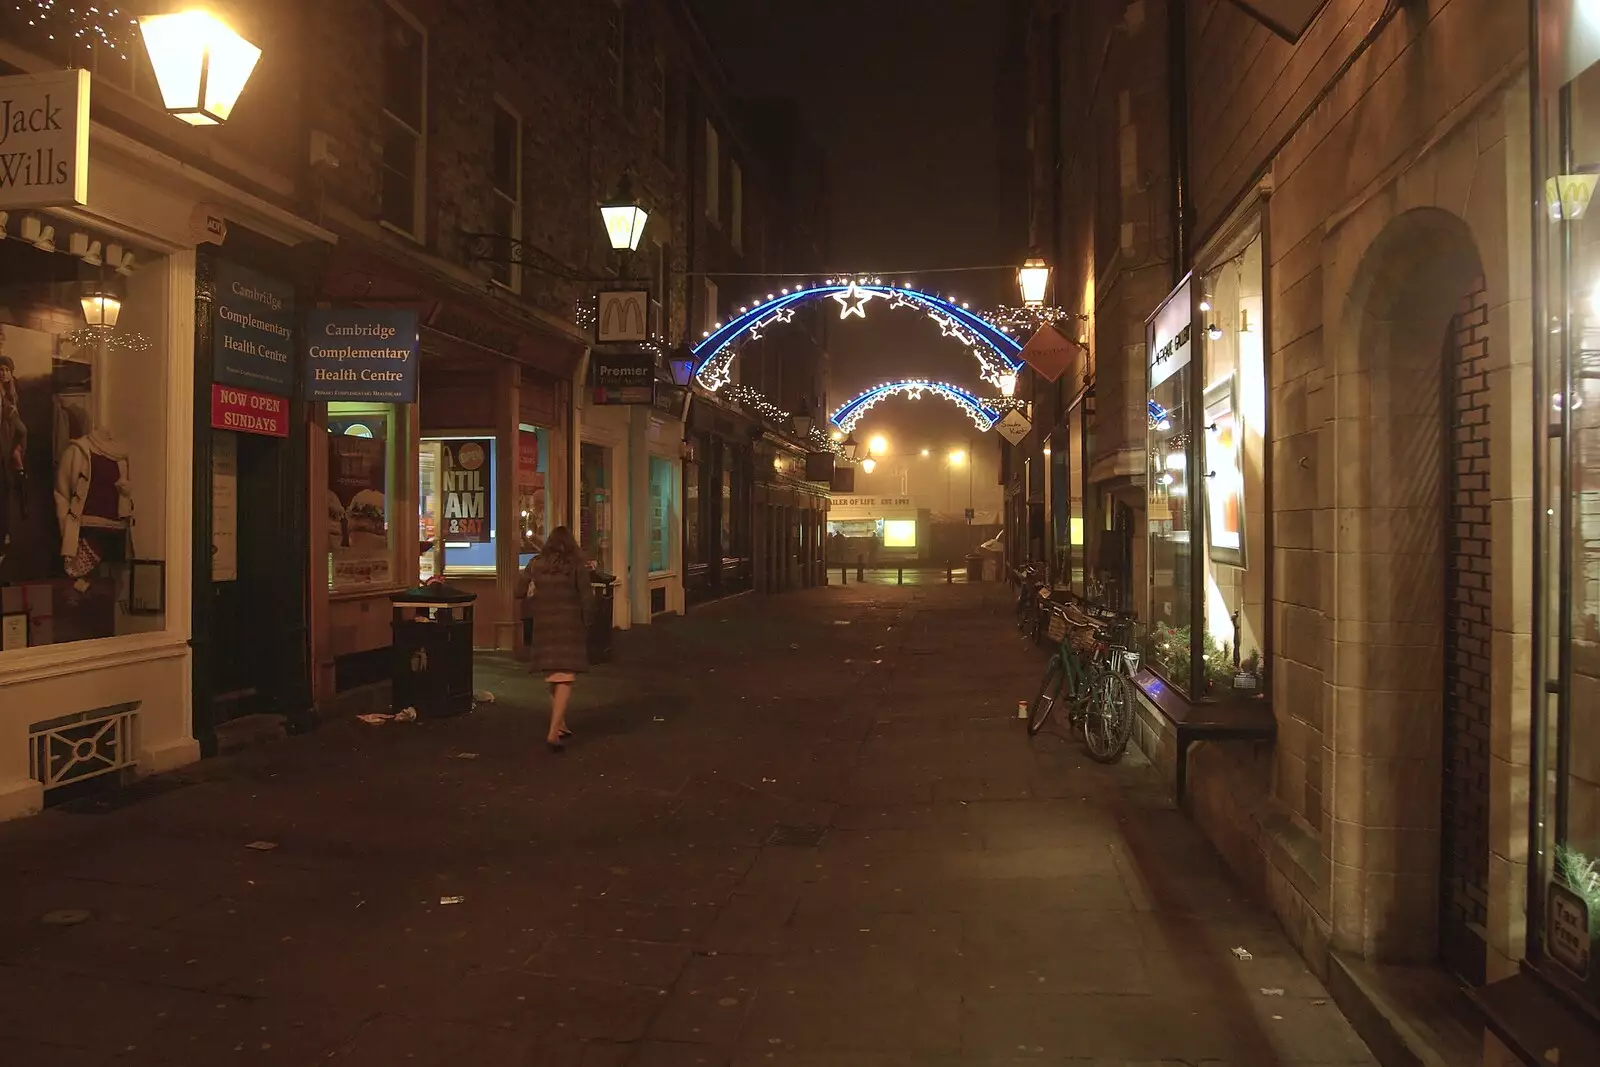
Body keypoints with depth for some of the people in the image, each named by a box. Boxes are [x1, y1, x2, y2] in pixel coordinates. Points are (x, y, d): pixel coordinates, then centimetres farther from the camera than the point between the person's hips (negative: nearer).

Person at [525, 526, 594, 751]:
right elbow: (587, 597, -6)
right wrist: (586, 620, 7)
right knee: (565, 680, -6)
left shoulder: (535, 564, 4)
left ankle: (560, 725, 28)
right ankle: (553, 733, -17)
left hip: (544, 626, 4)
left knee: (553, 678, 18)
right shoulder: (577, 565, -4)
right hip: (570, 625, -4)